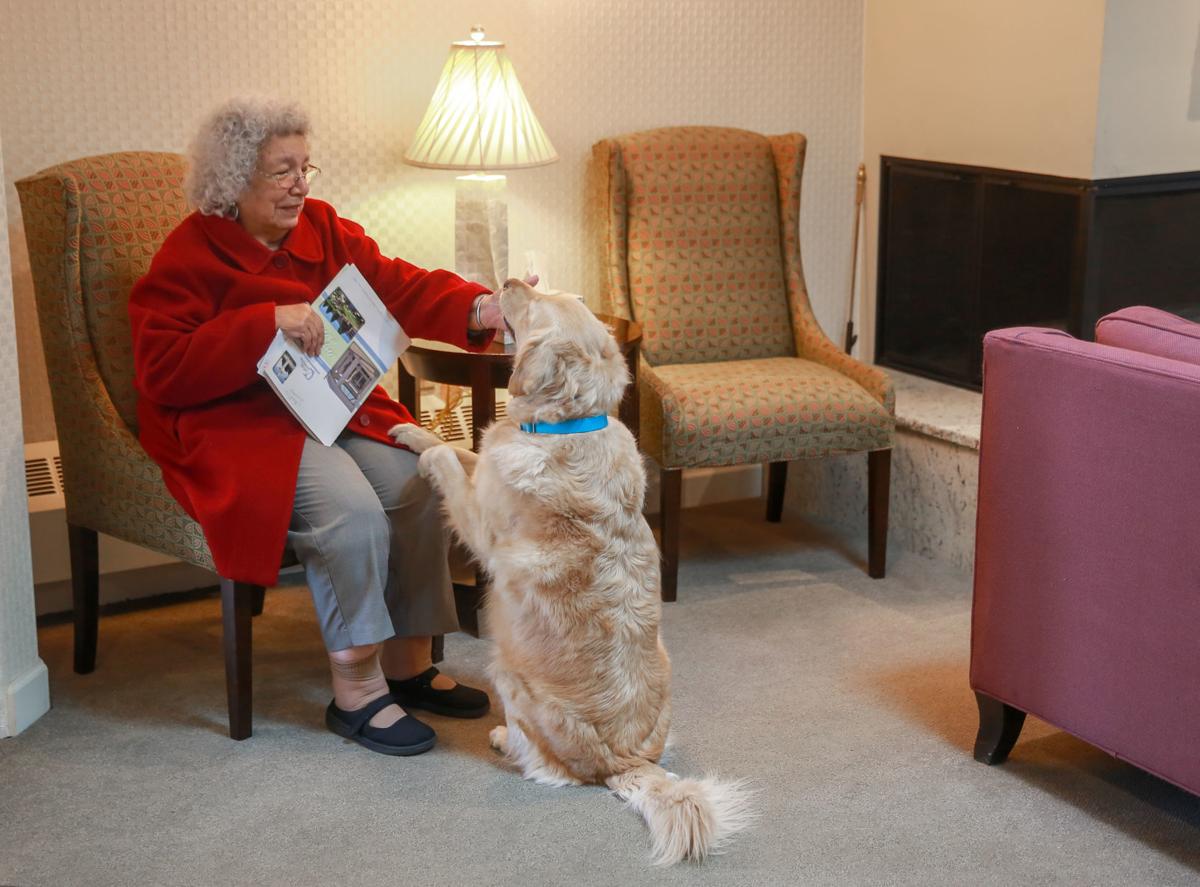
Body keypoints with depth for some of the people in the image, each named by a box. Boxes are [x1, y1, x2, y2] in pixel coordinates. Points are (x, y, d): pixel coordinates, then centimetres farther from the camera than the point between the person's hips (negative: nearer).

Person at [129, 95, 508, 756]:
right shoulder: (190, 257, -9)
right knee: (351, 510, -29)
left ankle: (409, 664, -2)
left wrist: (474, 308, -22)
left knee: (418, 484, -17)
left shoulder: (323, 229, 8)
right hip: (235, 428, -6)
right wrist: (267, 323, -26)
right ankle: (356, 694, -16)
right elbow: (162, 371, -18)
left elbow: (397, 286, -2)